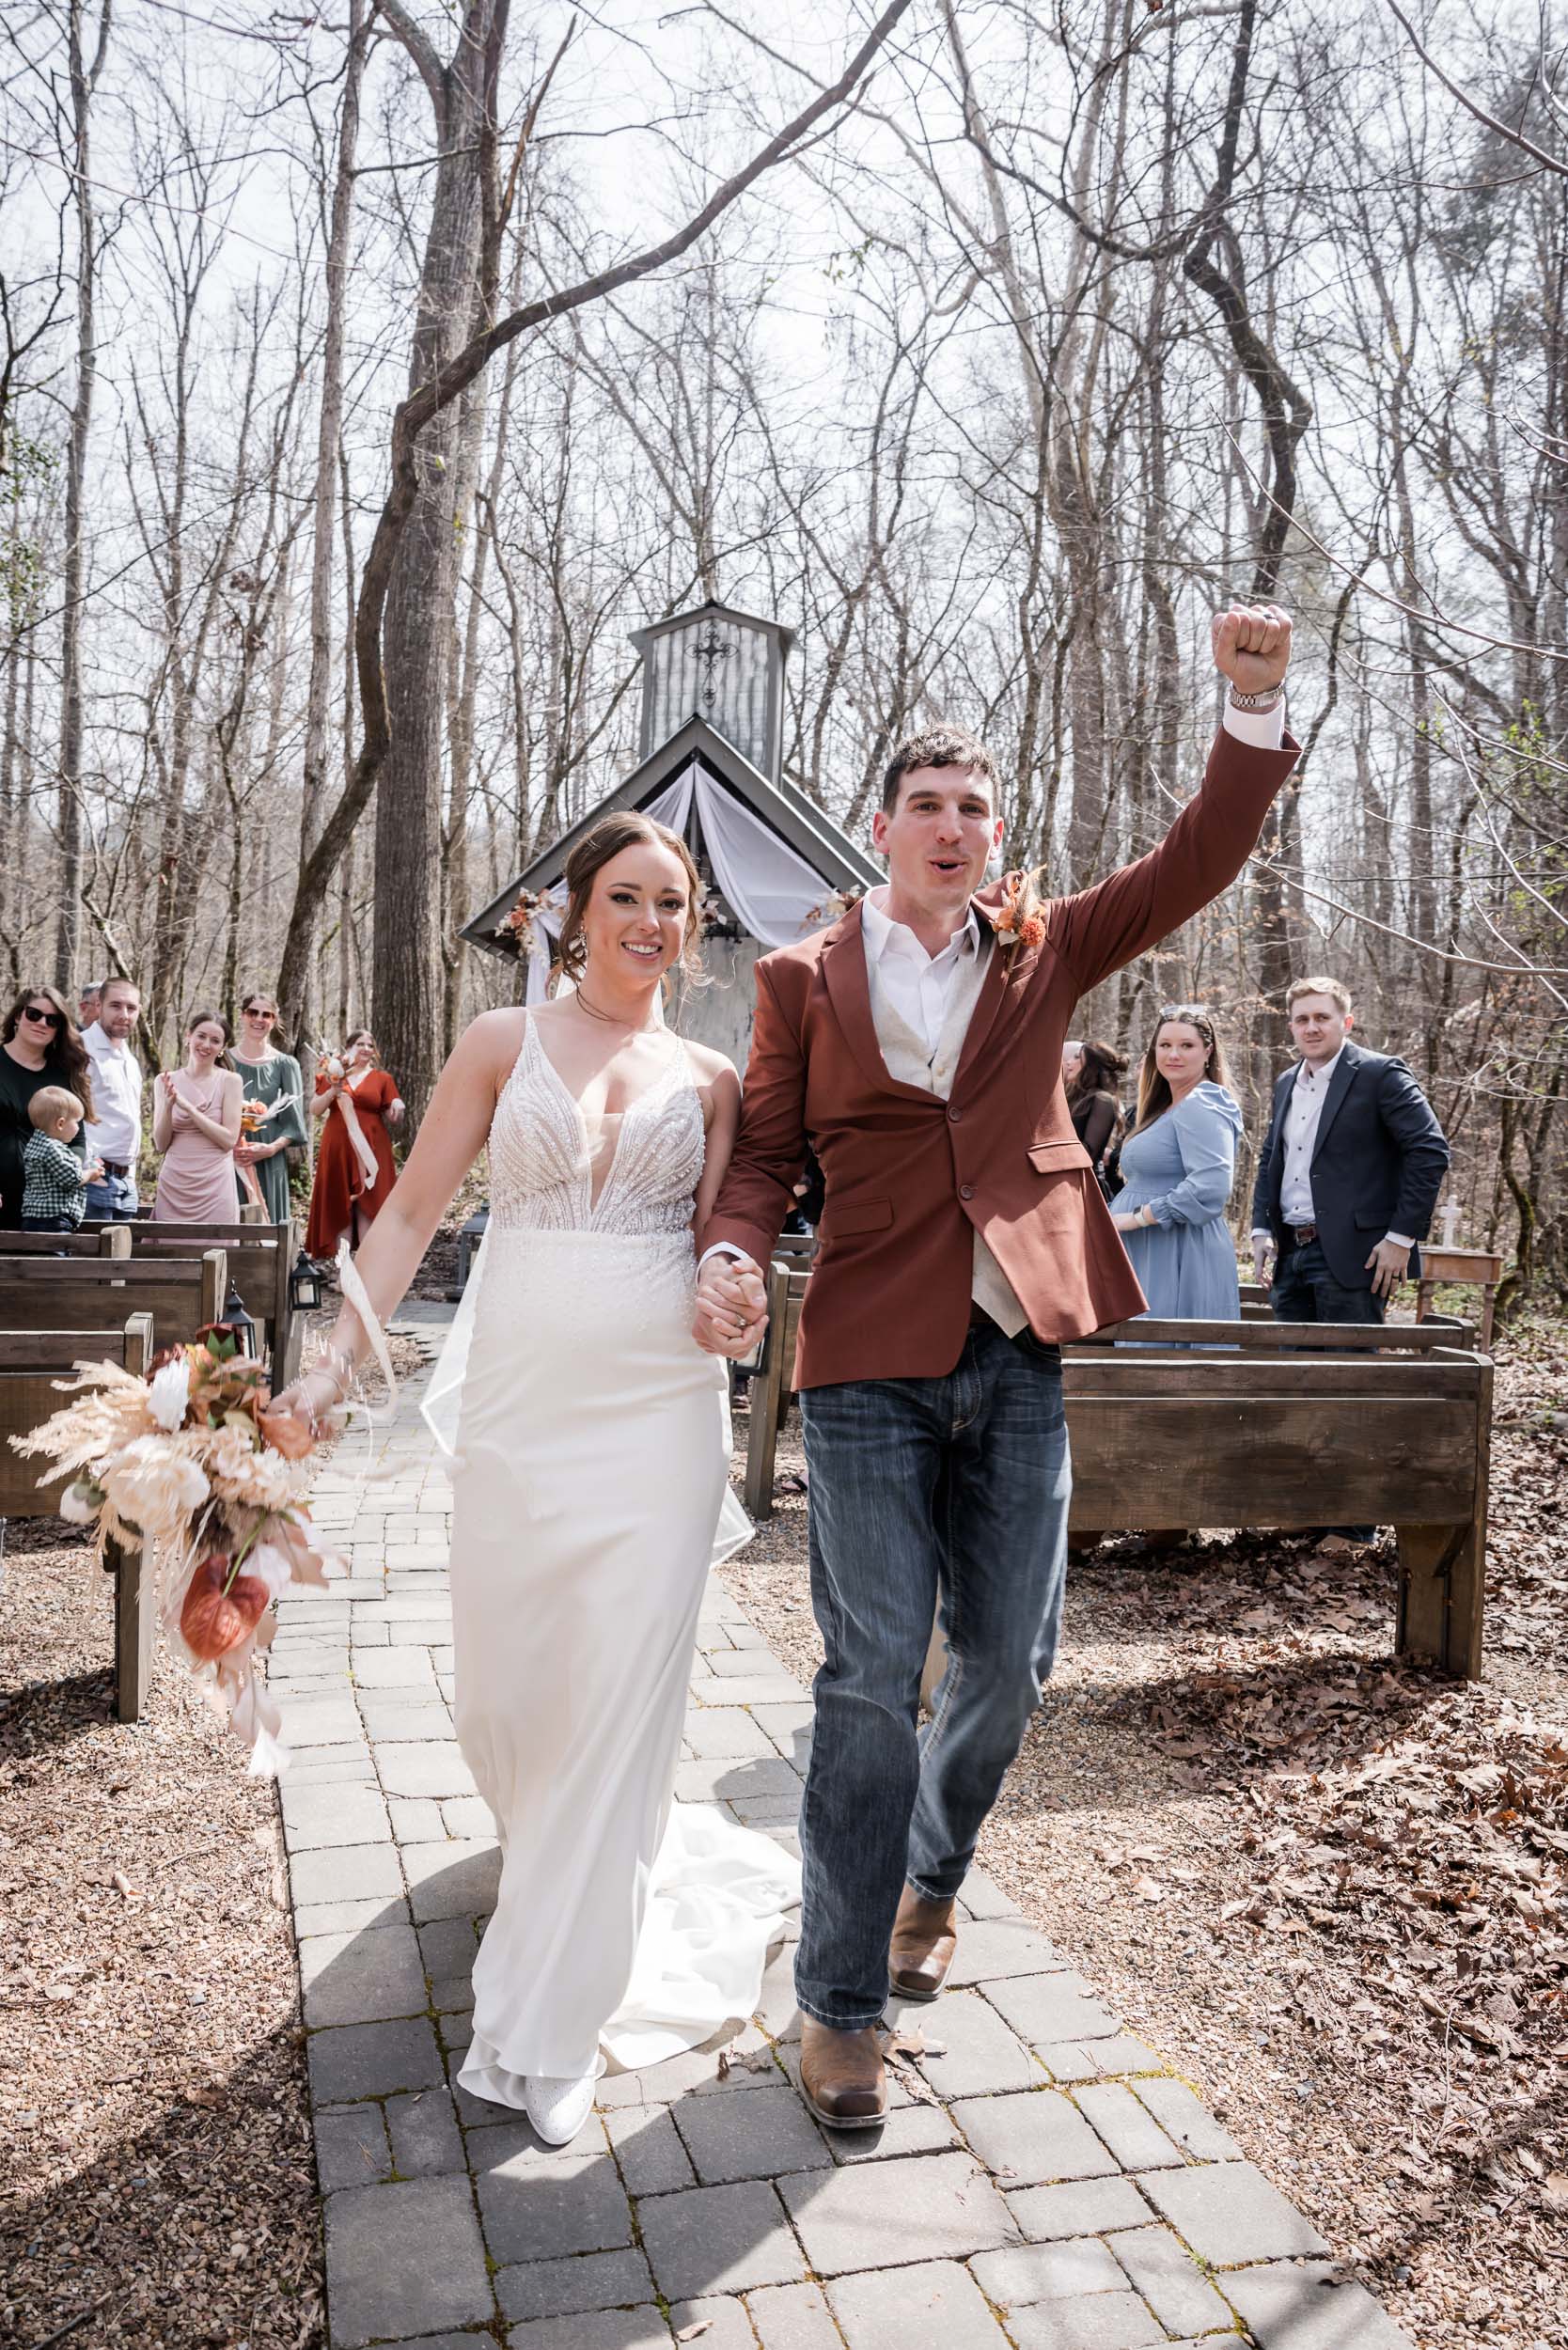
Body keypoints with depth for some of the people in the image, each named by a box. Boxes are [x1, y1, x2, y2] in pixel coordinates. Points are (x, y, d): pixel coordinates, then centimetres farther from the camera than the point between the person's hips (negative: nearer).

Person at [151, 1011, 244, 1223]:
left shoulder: (230, 1081, -1)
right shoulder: (166, 1081, 6)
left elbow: (229, 1140, -8)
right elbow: (161, 1144, 4)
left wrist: (187, 1106, -13)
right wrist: (168, 1105, -12)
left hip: (214, 1187, -2)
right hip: (173, 1186, 2)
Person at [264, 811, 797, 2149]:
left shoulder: (708, 1077, 7)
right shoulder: (506, 1044, 4)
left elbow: (715, 1240, 10)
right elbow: (413, 1212, 1)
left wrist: (738, 1305, -12)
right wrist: (337, 1361, -6)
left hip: (658, 1411, 0)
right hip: (519, 1405, 0)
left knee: (623, 1700, 0)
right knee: (503, 1696, 10)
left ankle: (548, 2022, 16)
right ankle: (577, 1862, 47)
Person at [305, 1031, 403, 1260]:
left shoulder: (382, 1079, 7)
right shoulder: (333, 1075, 11)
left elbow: (395, 1121, 7)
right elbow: (315, 1111, 5)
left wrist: (397, 1107, -15)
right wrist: (333, 1091, -10)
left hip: (369, 1152, -1)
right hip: (338, 1151, 1)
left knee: (367, 1207, -4)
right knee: (340, 1207, 1)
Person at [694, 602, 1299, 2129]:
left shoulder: (1045, 951, 9)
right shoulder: (804, 978, 5)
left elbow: (1200, 862, 2)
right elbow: (765, 1151, 5)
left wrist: (1256, 704, -9)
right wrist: (732, 1253, -14)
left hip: (1017, 1361, 3)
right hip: (871, 1366, -3)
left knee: (1006, 1659, 13)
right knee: (872, 1676, 0)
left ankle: (930, 1880, 42)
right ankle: (840, 2002, 17)